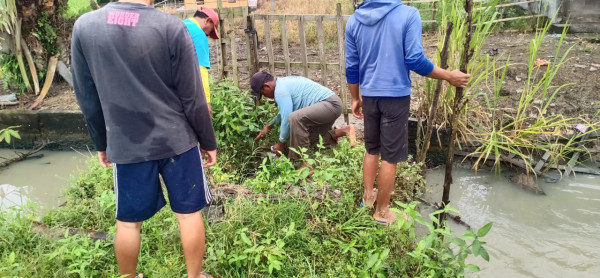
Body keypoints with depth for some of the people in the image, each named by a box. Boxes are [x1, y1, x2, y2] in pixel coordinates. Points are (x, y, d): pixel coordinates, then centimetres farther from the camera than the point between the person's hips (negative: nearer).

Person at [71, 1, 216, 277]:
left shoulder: (83, 26, -2)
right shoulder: (172, 27, -12)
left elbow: (87, 98, 5)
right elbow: (193, 98, -9)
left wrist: (101, 142, 17)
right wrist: (208, 141, 4)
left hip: (125, 145, 3)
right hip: (176, 140, -2)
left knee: (128, 221, 17)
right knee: (188, 213, 14)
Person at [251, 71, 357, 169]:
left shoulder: (280, 90, -16)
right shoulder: (284, 82, 16)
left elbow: (286, 119, -17)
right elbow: (284, 112, 30)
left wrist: (281, 143, -4)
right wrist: (269, 125, 28)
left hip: (331, 104, -11)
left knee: (295, 118, -32)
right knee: (310, 139, 19)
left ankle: (305, 165, -29)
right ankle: (345, 130, 24)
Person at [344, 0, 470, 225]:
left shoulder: (354, 20, 2)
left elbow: (351, 67, 6)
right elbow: (414, 60, -14)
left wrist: (355, 98, 17)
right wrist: (449, 76, -1)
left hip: (370, 96, 5)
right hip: (396, 96, -4)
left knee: (372, 149, 22)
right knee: (390, 156, 6)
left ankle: (368, 196, 34)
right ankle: (381, 211, 18)